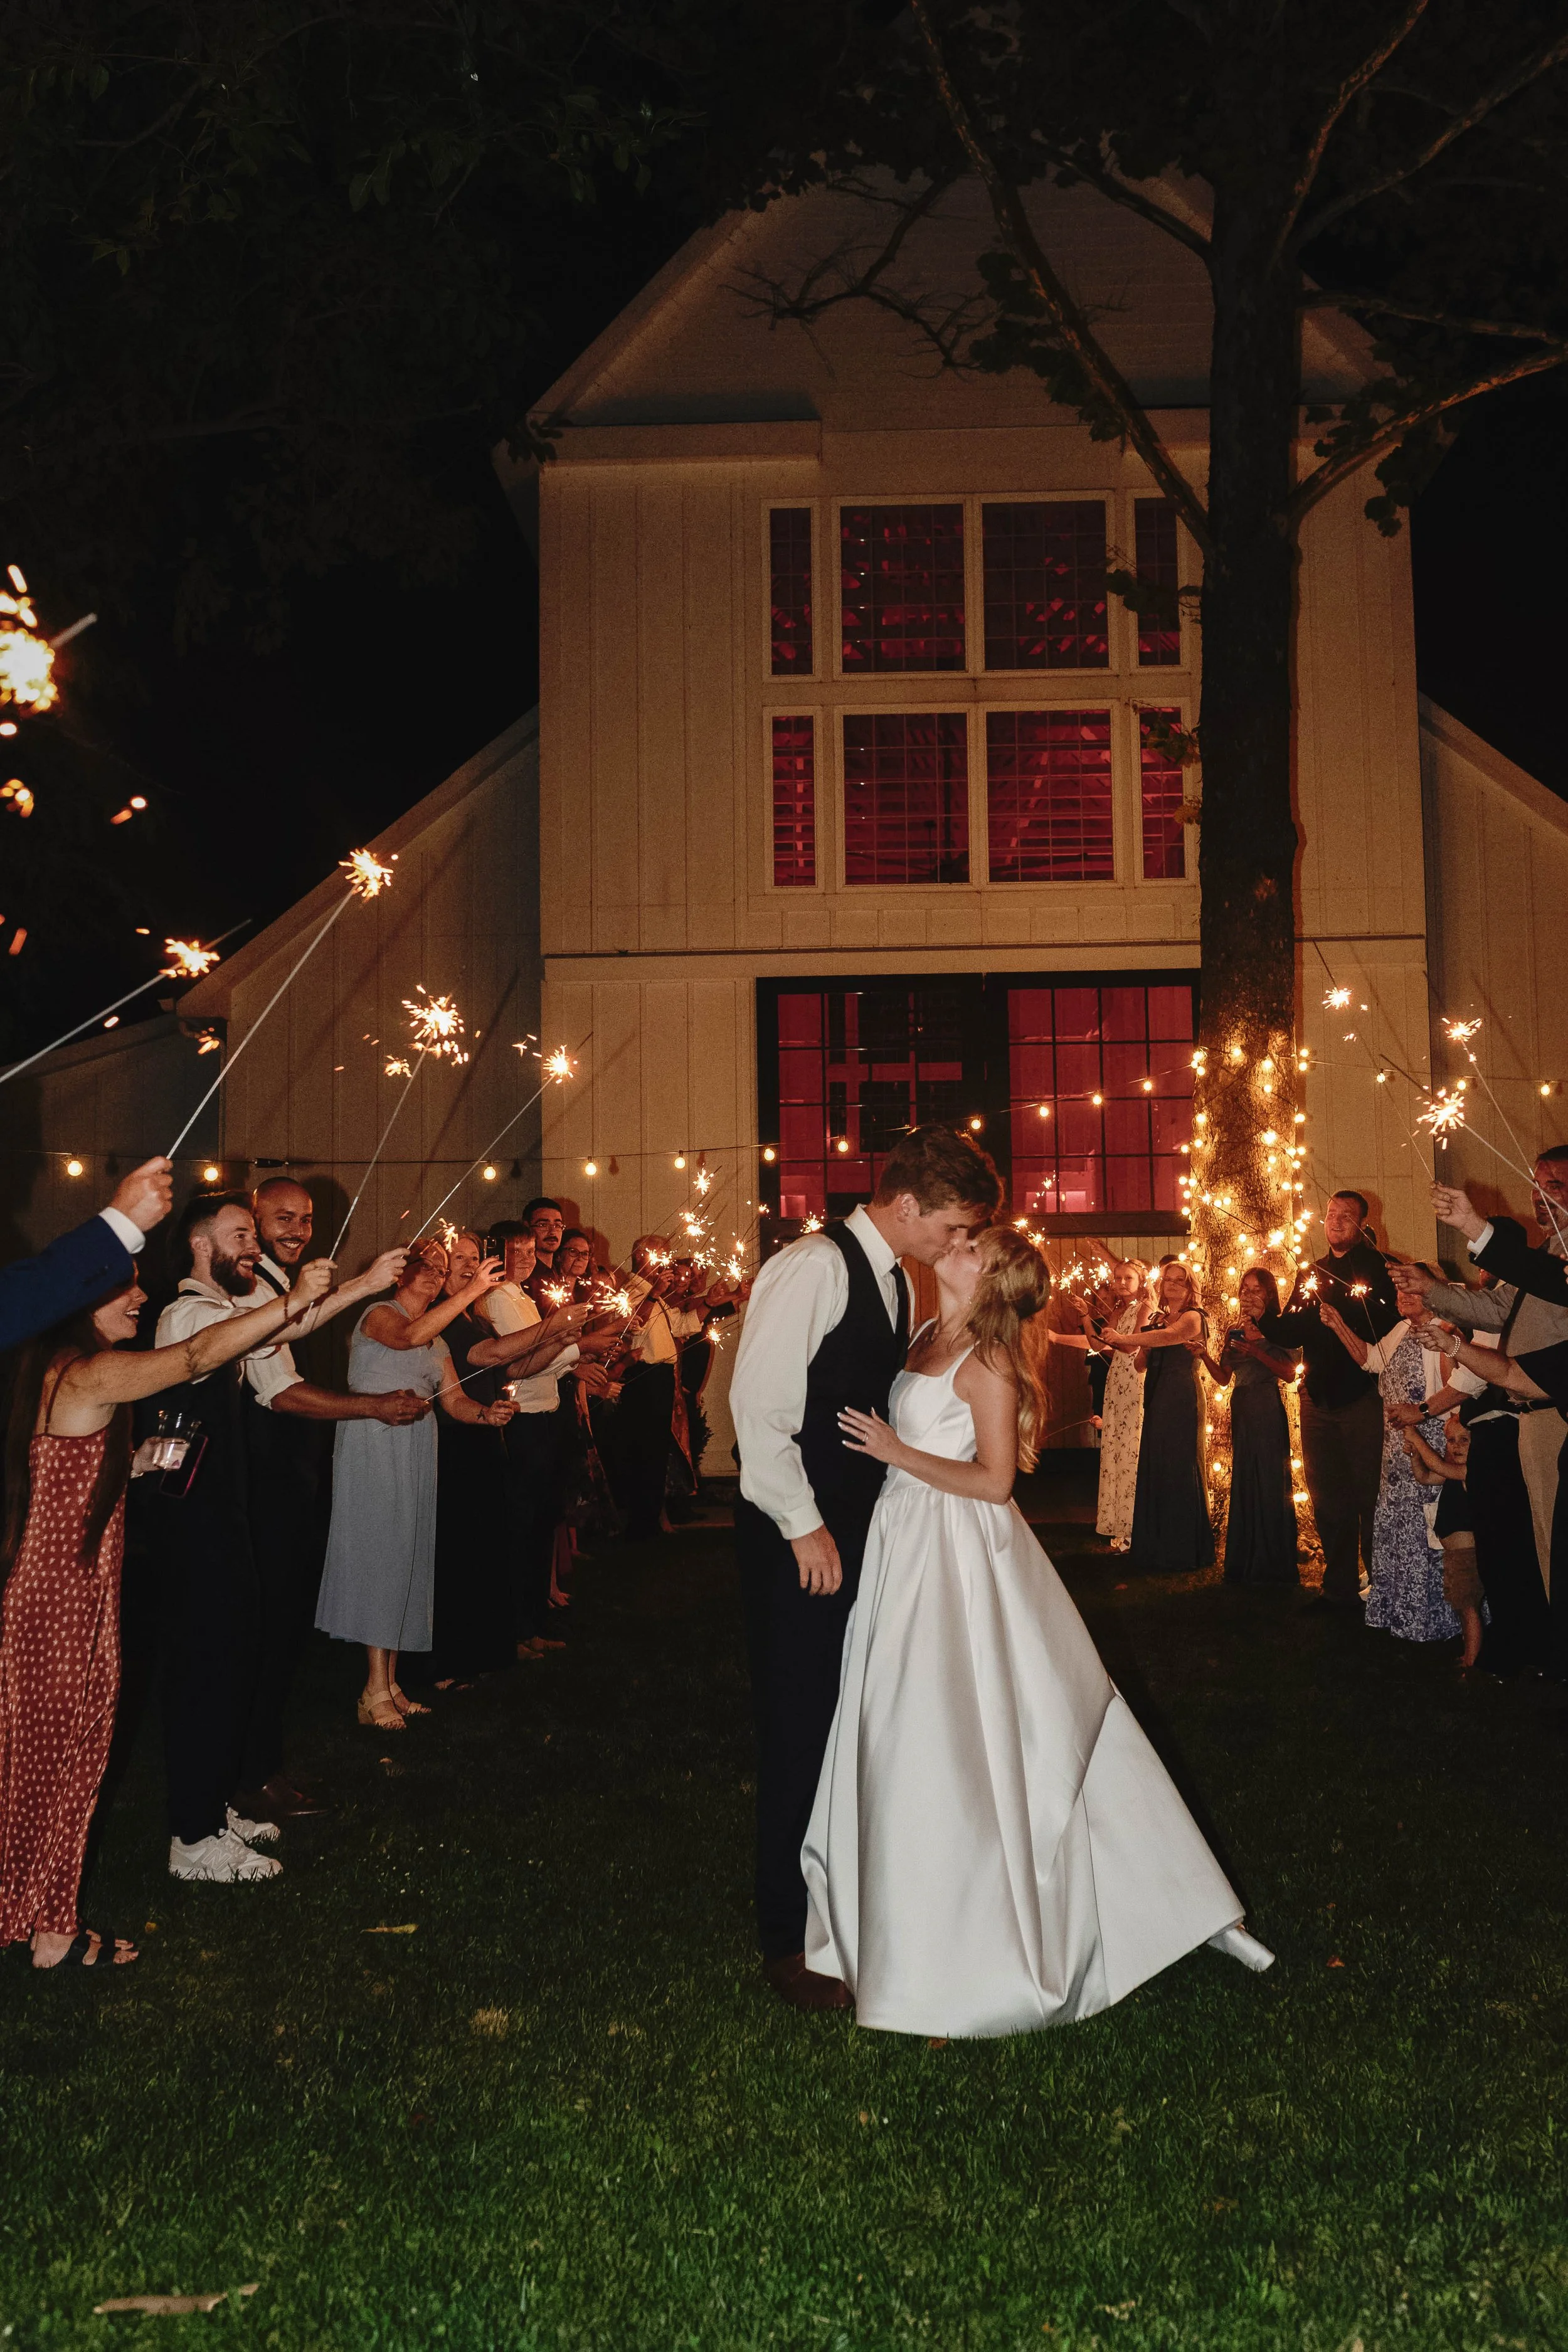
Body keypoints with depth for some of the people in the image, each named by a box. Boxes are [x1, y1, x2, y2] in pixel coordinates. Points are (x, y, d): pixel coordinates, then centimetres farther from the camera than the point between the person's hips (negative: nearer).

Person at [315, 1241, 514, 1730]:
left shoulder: (437, 1337, 18)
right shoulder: (378, 1315, -5)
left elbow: (453, 1400, 12)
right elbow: (406, 1338, -28)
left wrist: (486, 1413, -10)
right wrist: (471, 1291, -30)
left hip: (416, 1455, 7)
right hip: (374, 1447, -7)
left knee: (406, 1559, 7)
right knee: (380, 1555, -9)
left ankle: (390, 1681, 12)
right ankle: (376, 1691, -7)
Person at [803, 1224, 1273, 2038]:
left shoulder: (986, 1361, -13)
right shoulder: (927, 1340, 9)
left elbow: (994, 1480, -17)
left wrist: (898, 1453, -16)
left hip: (961, 1554, -8)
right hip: (910, 1545, 8)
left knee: (955, 1735, -2)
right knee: (909, 1735, 13)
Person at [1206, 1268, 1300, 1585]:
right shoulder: (1234, 1331, 12)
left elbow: (1289, 1373, -14)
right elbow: (1223, 1378, 10)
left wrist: (1257, 1352, -21)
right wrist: (1204, 1356, -5)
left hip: (1268, 1412, -6)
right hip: (1241, 1412, 6)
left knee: (1270, 1482, -3)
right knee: (1243, 1483, 10)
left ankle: (1273, 1565, 6)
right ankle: (1245, 1562, 18)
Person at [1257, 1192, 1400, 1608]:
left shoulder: (1377, 1267, -3)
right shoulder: (1311, 1274, 15)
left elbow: (1388, 1325, -13)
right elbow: (1291, 1332, 8)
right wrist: (1261, 1322, -9)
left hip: (1362, 1398, -6)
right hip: (1318, 1401, 6)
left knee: (1370, 1496, -2)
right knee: (1327, 1499, 12)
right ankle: (1339, 1587, 21)